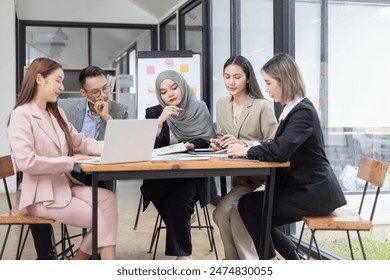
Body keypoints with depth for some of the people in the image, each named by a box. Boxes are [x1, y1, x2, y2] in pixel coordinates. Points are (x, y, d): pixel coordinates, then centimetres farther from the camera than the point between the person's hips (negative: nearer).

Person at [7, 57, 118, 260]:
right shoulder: (21, 115, -13)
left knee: (107, 198, -20)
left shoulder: (56, 113, 14)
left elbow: (79, 141, 14)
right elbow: (26, 162, -21)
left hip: (66, 186, 7)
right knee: (102, 219, -15)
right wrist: (71, 161, -18)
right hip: (42, 195, -7)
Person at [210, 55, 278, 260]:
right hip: (236, 176, 6)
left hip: (261, 177, -5)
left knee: (223, 212, -22)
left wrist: (244, 144, -26)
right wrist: (218, 143, -5)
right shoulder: (221, 104, 9)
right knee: (223, 212, -18)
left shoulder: (263, 106, -12)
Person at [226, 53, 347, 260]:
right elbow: (278, 146, 11)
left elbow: (280, 150, -31)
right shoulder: (293, 108, 10)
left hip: (313, 192, -9)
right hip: (306, 188, 9)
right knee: (260, 220, 15)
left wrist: (247, 152, -17)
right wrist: (248, 145, -3)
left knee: (246, 205, -7)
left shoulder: (303, 112, -20)